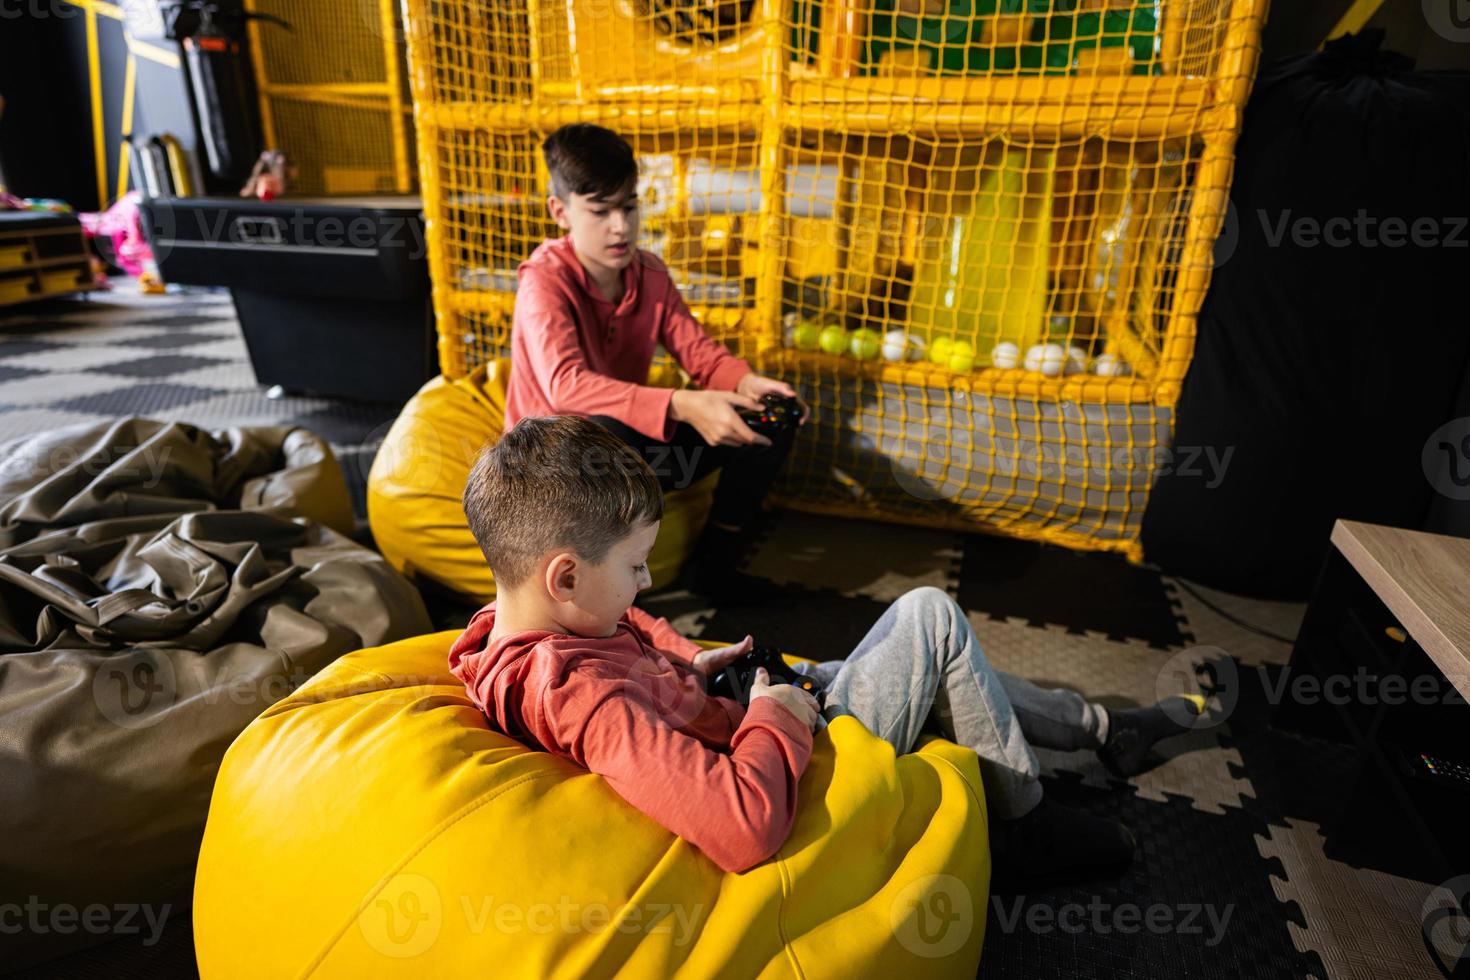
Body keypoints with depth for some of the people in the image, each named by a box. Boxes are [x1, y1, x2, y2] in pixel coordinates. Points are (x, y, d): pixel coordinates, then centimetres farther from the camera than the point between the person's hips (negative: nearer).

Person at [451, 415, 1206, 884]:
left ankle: (1104, 728, 40)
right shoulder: (575, 688, -36)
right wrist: (778, 715, -25)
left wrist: (686, 668, 0)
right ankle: (1025, 829, 15)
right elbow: (746, 829, -43)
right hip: (798, 781, -9)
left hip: (765, 720, 9)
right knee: (929, 616, -5)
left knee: (949, 671, 17)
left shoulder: (510, 628, -5)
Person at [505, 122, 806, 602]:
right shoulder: (545, 280, -21)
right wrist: (680, 406, -49)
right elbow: (565, 385, -38)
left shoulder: (649, 272, -1)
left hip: (636, 444, 7)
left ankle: (713, 564, 7)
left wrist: (746, 383, -28)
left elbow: (698, 350, -4)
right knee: (604, 437, -43)